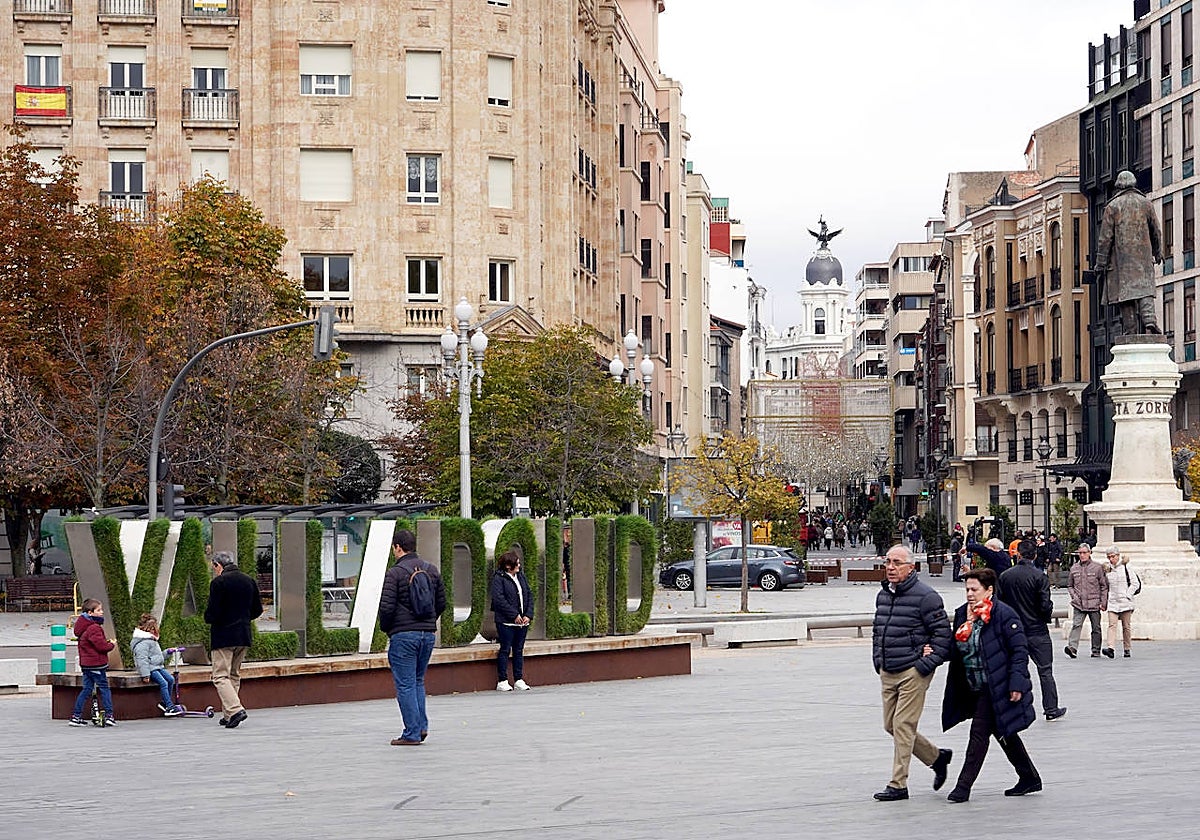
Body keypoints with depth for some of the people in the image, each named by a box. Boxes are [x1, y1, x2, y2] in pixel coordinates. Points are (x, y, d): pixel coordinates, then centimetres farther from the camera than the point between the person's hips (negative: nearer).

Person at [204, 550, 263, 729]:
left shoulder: (218, 582, -12)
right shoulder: (249, 581, 9)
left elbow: (212, 613, -15)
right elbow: (257, 610, 12)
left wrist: (208, 618, 6)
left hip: (223, 636, -7)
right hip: (244, 636, 7)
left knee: (220, 676, -5)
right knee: (234, 675, 16)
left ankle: (235, 709, -22)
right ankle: (228, 714, 16)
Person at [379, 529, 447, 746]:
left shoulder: (395, 573, -10)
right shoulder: (432, 570, 8)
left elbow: (386, 607, -14)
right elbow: (441, 603, 12)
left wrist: (386, 628, 4)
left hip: (403, 636, -6)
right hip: (428, 634, 6)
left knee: (405, 684, 0)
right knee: (418, 681, 19)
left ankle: (412, 734, 0)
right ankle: (422, 726, 10)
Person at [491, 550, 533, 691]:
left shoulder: (521, 576, 13)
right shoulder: (498, 578, -8)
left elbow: (529, 595, 13)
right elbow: (498, 599, -16)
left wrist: (528, 615, 0)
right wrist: (514, 615, -16)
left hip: (522, 621, 6)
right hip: (506, 622, -6)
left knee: (519, 650, 9)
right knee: (505, 650, -2)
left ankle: (519, 680, 15)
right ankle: (502, 681, 4)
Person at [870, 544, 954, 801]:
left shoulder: (925, 596, -12)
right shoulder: (883, 595, 12)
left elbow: (942, 632, -12)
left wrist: (927, 664, -15)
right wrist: (877, 660, 15)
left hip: (913, 672, -8)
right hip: (887, 673, 8)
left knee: (903, 725, -8)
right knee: (891, 726, 11)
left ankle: (898, 785, -2)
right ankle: (937, 757, 29)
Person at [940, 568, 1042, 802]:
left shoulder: (1004, 614, -13)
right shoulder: (962, 614, 10)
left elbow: (1019, 651, -14)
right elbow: (956, 652, 16)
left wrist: (1016, 684, -19)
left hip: (996, 687, -8)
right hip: (974, 688, 8)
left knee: (979, 732, -8)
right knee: (1004, 734, 16)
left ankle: (963, 786, -4)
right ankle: (1029, 778, 29)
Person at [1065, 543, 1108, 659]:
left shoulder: (1098, 567, 0)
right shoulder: (1074, 568, 9)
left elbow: (1104, 586, 2)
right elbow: (1069, 585, 20)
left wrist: (1103, 602, -3)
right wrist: (1074, 596, 4)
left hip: (1094, 604, -1)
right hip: (1079, 604, 1)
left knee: (1096, 628, 8)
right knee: (1076, 625, -16)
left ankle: (1096, 650, 18)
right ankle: (1072, 648, -27)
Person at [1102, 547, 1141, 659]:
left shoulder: (1125, 567, -2)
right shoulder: (1107, 569, 9)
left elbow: (1135, 583, -2)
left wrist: (1127, 595, -9)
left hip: (1125, 602, -3)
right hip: (1112, 602, 3)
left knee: (1126, 626, 4)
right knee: (1112, 625, -12)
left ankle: (1127, 649, 15)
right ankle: (1111, 649, -23)